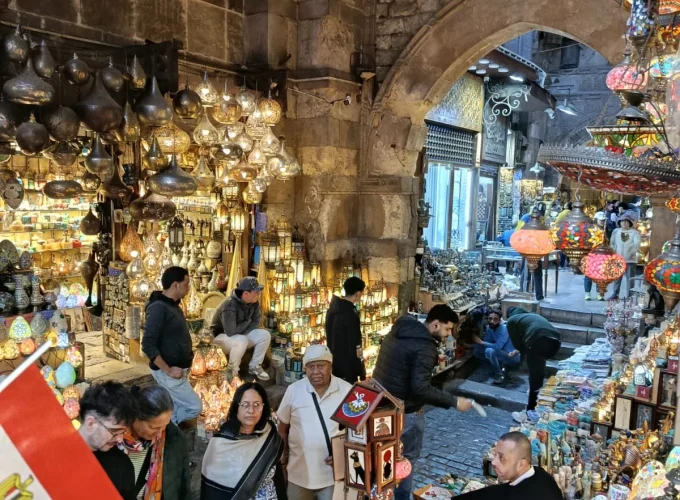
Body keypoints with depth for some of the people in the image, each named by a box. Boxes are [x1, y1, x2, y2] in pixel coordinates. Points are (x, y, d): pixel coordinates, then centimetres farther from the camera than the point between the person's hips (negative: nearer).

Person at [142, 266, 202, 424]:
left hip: (177, 369, 9)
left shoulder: (172, 305, 10)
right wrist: (168, 370, -21)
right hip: (167, 373, -9)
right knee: (194, 407, -4)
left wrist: (187, 359, 9)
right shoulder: (158, 308, -19)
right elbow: (148, 345, -24)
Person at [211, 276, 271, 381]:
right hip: (221, 337, -7)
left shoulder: (254, 302, -9)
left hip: (241, 335, 7)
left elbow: (256, 322, 1)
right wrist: (247, 322, -19)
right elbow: (231, 332, -36)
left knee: (265, 335, -12)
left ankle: (254, 366, 5)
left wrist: (243, 333, -17)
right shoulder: (230, 304, -32)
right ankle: (233, 371, -14)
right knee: (241, 341, -37)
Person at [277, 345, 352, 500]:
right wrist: (284, 456, 6)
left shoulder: (347, 390, -8)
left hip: (334, 472, -1)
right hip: (300, 472, 1)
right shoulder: (293, 390, -5)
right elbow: (282, 428, 6)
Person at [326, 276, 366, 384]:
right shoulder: (350, 314, -22)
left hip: (333, 364, 9)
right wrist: (362, 374, -15)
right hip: (347, 367, -9)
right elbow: (355, 348, -21)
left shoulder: (332, 308, 5)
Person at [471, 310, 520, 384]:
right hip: (502, 355, 8)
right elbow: (486, 342, 2)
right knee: (476, 351, -3)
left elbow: (498, 347, -34)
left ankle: (499, 374, -14)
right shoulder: (489, 328, -1)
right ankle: (500, 366, -1)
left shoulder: (504, 329, -24)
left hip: (513, 358, -8)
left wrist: (481, 342, -25)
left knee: (489, 351, -33)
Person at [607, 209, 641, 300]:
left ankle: (628, 296, 6)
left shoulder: (635, 232, -2)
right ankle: (614, 294, 16)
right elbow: (612, 243, 10)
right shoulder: (616, 231, 8)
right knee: (616, 278, 8)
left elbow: (637, 245, -13)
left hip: (630, 260, -3)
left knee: (629, 278, 1)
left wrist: (630, 253, -25)